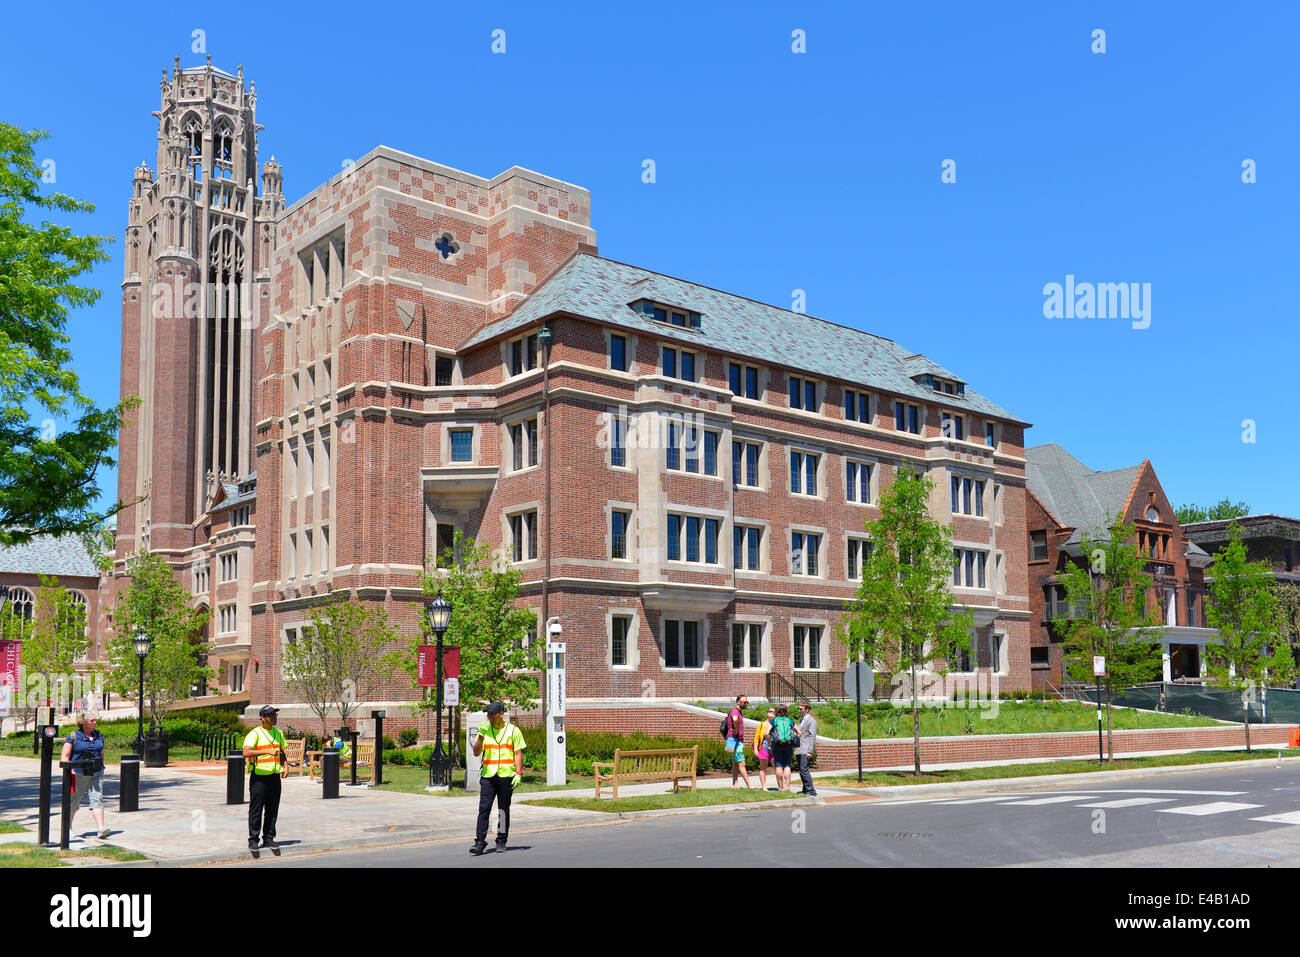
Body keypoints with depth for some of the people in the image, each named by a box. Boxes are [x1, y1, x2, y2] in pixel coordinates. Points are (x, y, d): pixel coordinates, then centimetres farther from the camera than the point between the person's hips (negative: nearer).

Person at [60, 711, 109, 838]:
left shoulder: (98, 736, 10)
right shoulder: (73, 737, -5)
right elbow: (64, 757, -8)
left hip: (96, 774, 3)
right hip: (79, 774, -3)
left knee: (97, 799, -9)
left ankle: (100, 828, -18)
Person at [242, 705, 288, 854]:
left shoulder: (278, 733, 13)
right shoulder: (255, 733, -9)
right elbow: (246, 752, -23)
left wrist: (286, 766, 7)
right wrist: (266, 751, -31)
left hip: (275, 776, 6)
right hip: (259, 776, -6)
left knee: (272, 810, 9)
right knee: (256, 810, -1)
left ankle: (268, 839, 17)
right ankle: (253, 840, 7)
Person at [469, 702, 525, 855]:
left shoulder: (513, 731, 2)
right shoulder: (485, 730, 10)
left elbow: (518, 753, 1)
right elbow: (476, 753, 4)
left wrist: (519, 773, -8)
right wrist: (481, 735, -9)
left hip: (506, 775, -2)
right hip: (487, 775, 2)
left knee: (503, 809, 5)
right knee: (484, 808, -8)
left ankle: (501, 841, 16)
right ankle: (480, 842, -9)